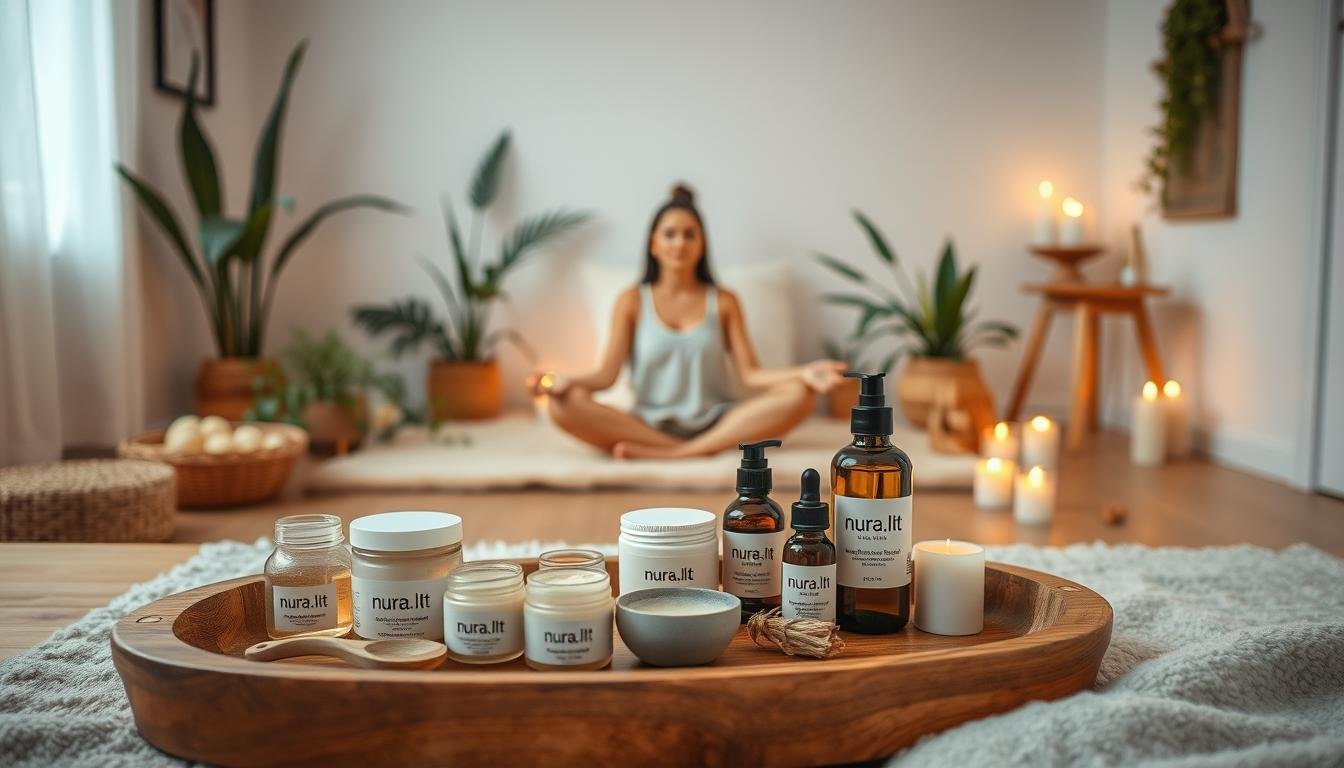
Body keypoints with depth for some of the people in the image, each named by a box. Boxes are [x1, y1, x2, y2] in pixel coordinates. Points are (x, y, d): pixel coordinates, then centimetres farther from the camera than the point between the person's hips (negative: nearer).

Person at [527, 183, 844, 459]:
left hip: (716, 424, 1)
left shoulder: (723, 301, 11)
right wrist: (567, 381, -23)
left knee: (798, 394, -25)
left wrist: (802, 372, -17)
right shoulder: (633, 300, 9)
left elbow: (750, 373, 2)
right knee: (563, 405, -27)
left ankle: (671, 453, -30)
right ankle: (700, 453, -30)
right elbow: (607, 374, -1)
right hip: (648, 425, -1)